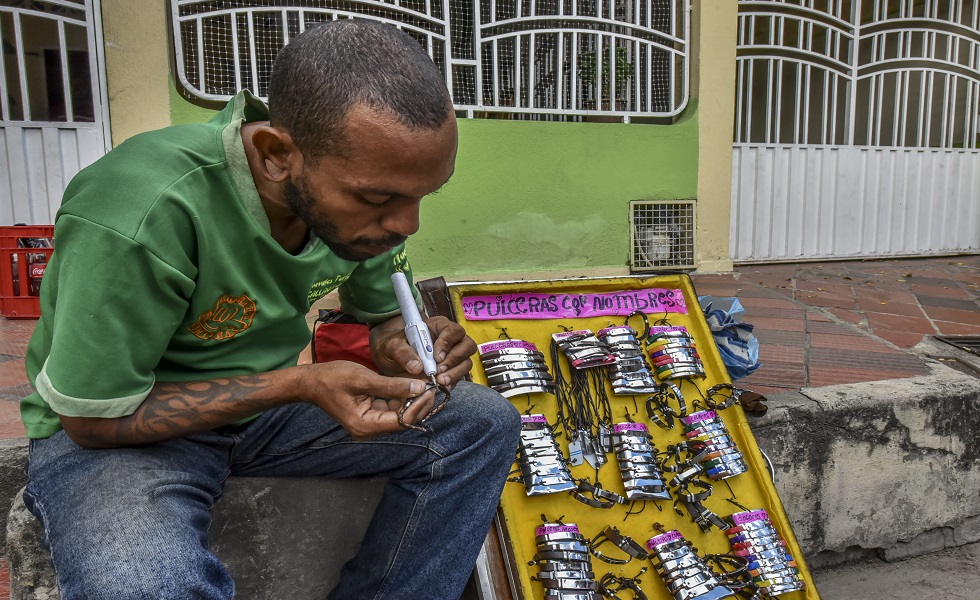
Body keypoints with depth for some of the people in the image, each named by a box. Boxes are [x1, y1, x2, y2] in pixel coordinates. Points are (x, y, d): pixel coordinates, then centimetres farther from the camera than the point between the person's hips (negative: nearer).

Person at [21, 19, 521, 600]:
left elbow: (386, 312, 5)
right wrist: (300, 385, -29)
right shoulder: (142, 217, -31)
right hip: (114, 429, -4)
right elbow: (94, 418, -20)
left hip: (267, 404, 5)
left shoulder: (362, 186, -12)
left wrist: (407, 347, -20)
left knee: (485, 422, -9)